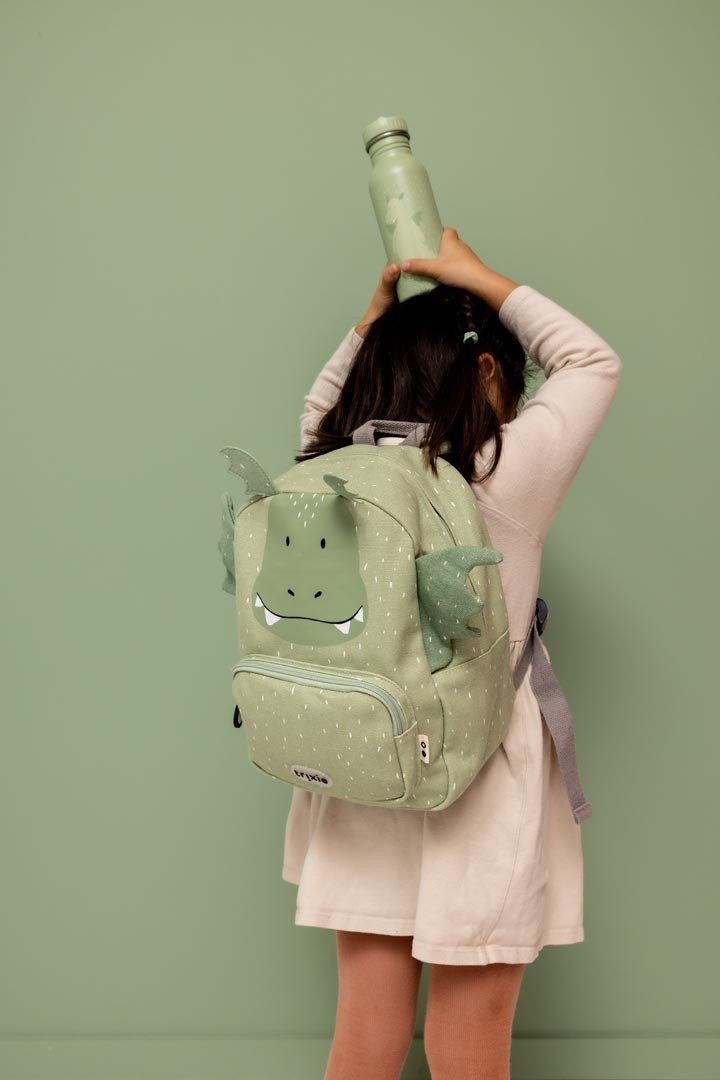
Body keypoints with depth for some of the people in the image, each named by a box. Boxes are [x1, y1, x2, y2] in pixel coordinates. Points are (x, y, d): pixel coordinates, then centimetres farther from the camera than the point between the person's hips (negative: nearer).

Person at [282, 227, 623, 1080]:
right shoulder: (506, 477, -13)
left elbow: (321, 417, 24)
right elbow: (594, 363, 3)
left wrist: (373, 321, 18)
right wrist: (481, 280, 6)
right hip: (476, 780, -5)